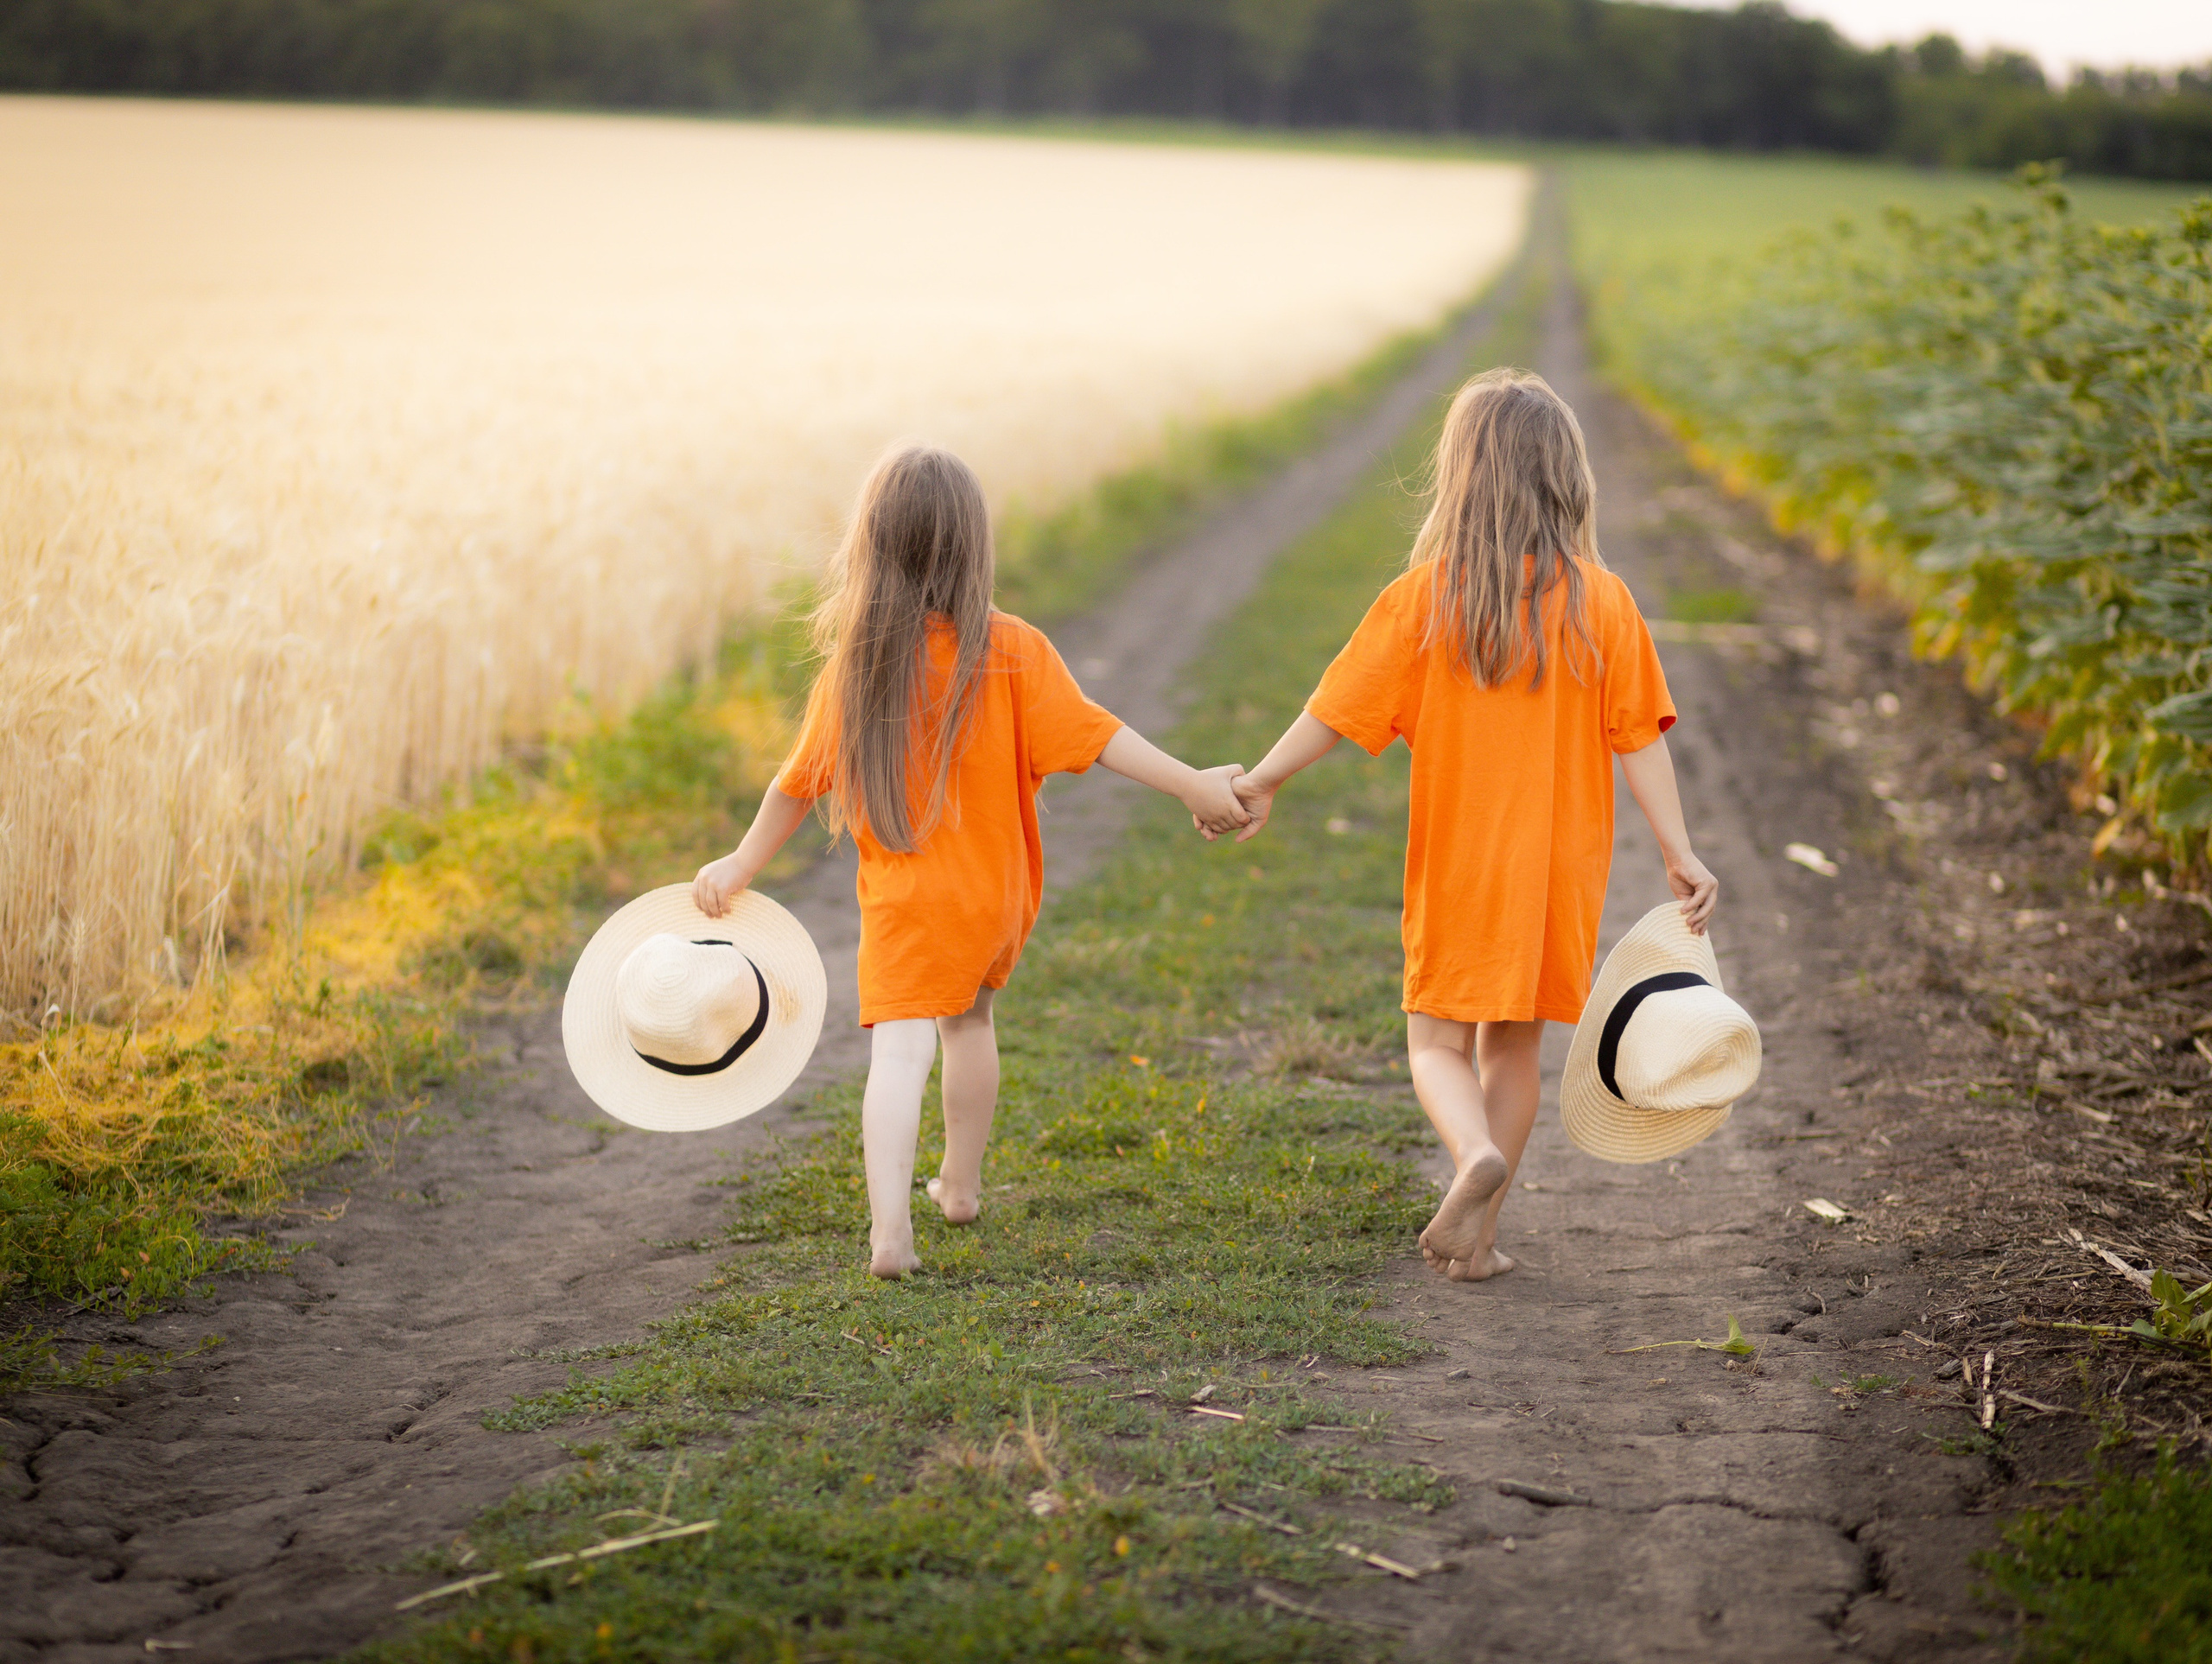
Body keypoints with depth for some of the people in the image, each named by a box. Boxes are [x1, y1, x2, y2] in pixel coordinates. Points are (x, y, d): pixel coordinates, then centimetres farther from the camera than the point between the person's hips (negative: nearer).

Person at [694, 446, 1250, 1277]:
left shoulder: (855, 664, -6)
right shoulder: (1010, 651, -9)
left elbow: (802, 778, 3)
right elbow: (1090, 733, -15)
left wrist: (744, 862, 17)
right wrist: (1195, 785, -11)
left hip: (906, 902, -2)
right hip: (997, 894, 2)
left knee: (899, 1050, -10)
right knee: (969, 1019, 26)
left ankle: (889, 1226, -28)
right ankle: (960, 1185, 40)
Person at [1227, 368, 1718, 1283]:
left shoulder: (1426, 595, -10)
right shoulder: (1602, 601, -6)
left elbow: (1340, 705, -7)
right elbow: (1638, 737, -7)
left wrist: (1260, 783, 5)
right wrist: (1679, 854, -3)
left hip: (1458, 863, -2)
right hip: (1558, 863, 2)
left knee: (1438, 1041, 10)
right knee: (1514, 1045, 15)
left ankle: (1475, 1151, -21)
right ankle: (1475, 1233, 17)